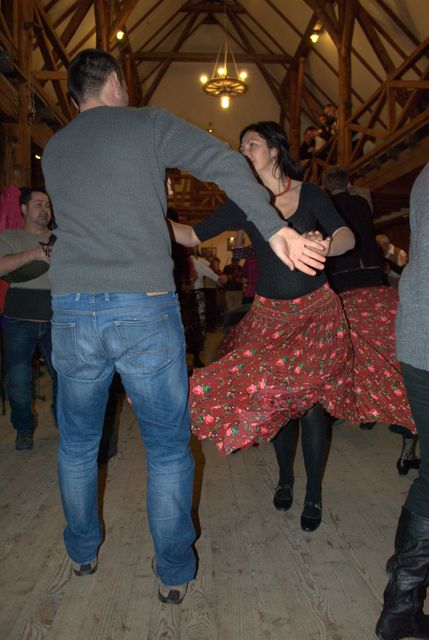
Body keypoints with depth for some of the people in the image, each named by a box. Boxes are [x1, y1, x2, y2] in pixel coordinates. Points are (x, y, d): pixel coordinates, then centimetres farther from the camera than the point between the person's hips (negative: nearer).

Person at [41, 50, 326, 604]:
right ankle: (174, 574, 26)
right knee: (167, 449, 12)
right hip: (146, 309, -3)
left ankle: (82, 553, 40)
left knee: (77, 443, 22)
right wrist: (276, 230, -13)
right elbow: (225, 163, -9)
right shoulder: (149, 124, 4)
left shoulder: (52, 150, 17)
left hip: (72, 311, 4)